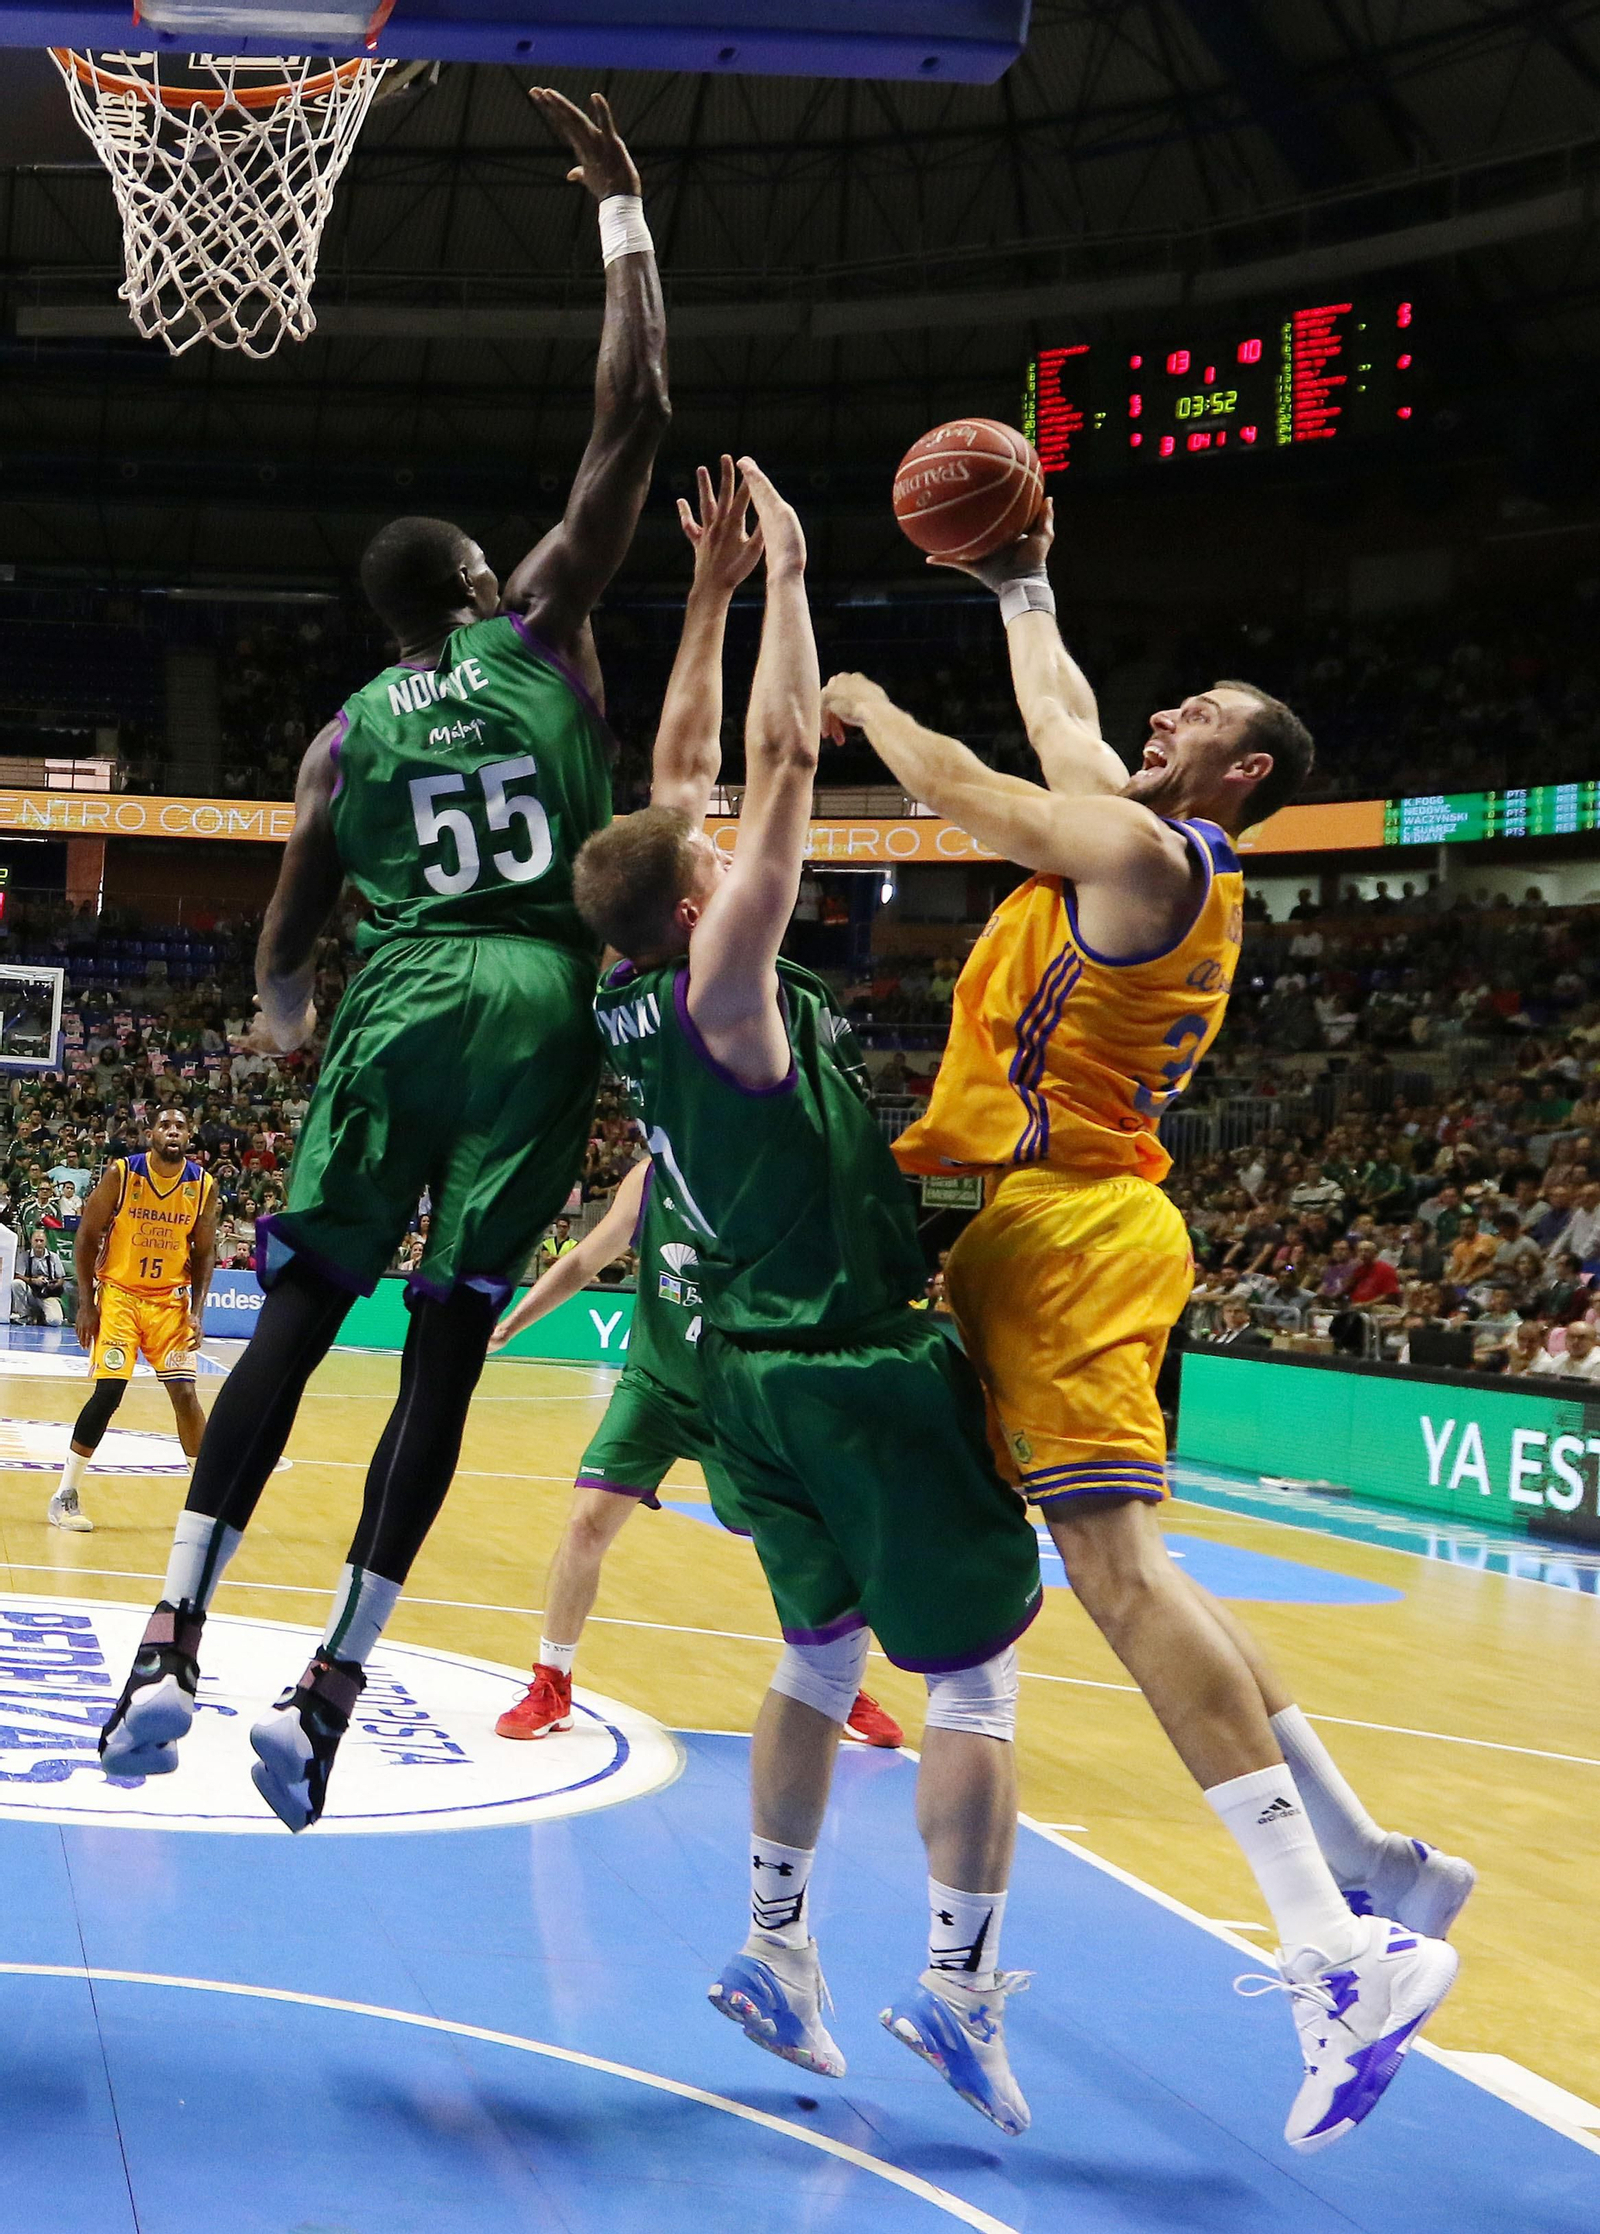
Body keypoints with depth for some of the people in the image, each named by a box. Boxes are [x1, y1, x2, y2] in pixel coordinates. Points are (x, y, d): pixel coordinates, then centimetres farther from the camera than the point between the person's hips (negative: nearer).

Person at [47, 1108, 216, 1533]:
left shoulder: (203, 1185, -5)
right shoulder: (120, 1175, -12)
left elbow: (203, 1252, 4)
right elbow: (86, 1237, -5)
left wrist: (196, 1311, -5)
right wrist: (86, 1303, -9)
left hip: (170, 1299, 2)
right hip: (118, 1295, -2)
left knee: (185, 1394, -4)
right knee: (107, 1393, -12)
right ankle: (65, 1495, 0)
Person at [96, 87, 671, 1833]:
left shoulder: (347, 733, 13)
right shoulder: (538, 632, 7)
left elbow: (285, 948, 13)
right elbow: (632, 415, 5)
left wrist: (281, 1020, 36)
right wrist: (621, 209, 12)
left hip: (399, 1009, 2)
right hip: (537, 1009, -1)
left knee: (293, 1319, 6)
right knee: (446, 1347, -1)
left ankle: (170, 1646, -4)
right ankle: (326, 1691, -4)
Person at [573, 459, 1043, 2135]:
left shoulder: (631, 1002, 3)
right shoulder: (723, 987, -17)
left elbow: (686, 779, 12)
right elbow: (782, 760, -18)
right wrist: (785, 573, -10)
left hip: (752, 1370, 8)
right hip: (864, 1367, -8)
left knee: (820, 1657, 19)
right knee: (974, 1677, 0)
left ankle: (775, 1945, 19)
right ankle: (960, 1979, -4)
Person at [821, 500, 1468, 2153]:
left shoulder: (1141, 850, -9)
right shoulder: (1153, 847, 18)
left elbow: (961, 787, -5)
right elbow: (1063, 723, 34)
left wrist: (868, 707, 14)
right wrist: (1020, 586, 44)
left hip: (1062, 1224, -10)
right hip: (1085, 1223, 10)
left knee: (1113, 1560, -17)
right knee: (1127, 1565, 12)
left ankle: (1337, 1952, -22)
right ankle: (1370, 1863, 13)